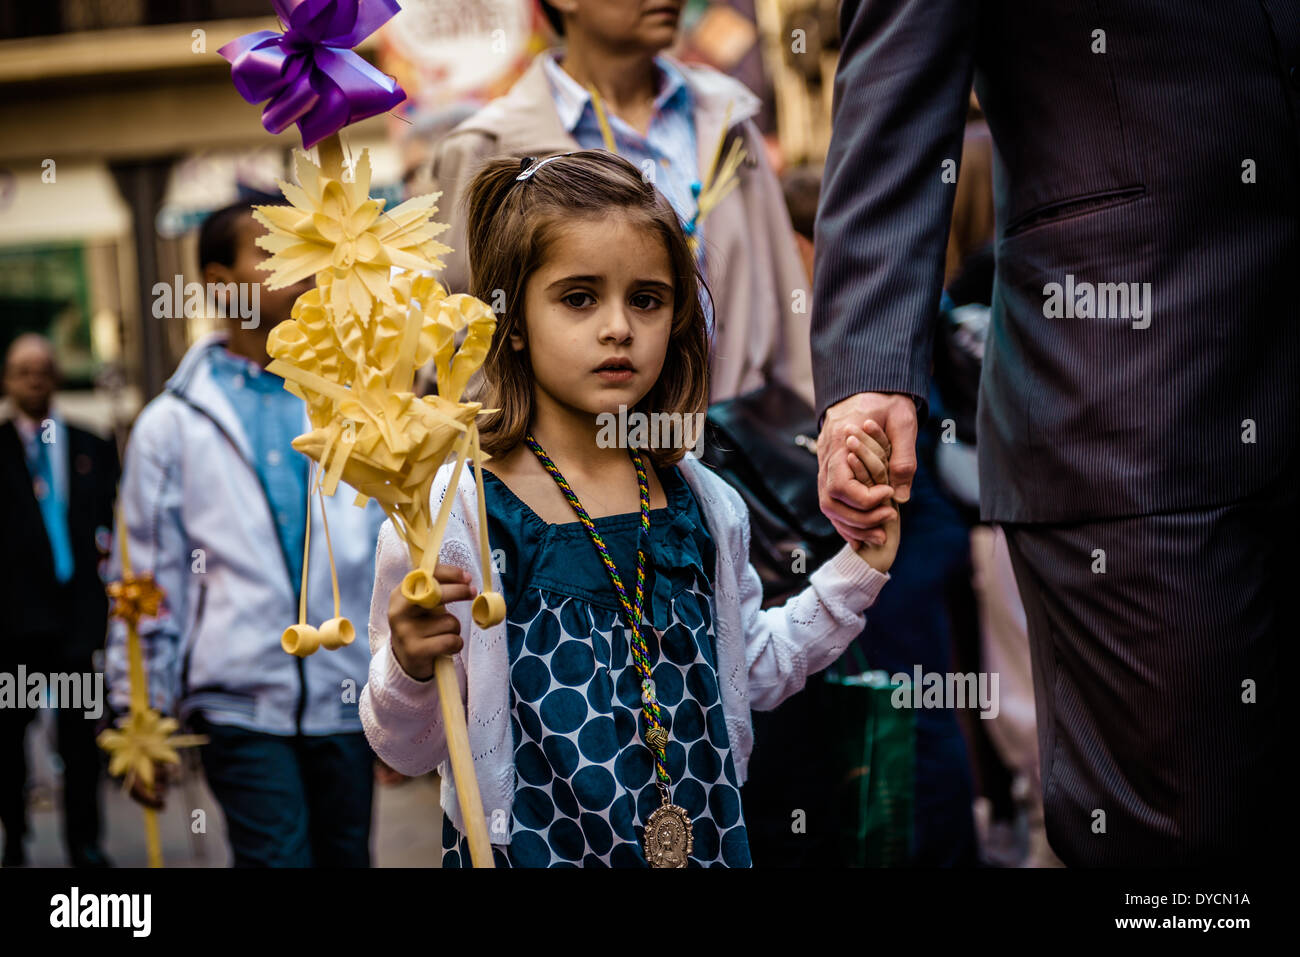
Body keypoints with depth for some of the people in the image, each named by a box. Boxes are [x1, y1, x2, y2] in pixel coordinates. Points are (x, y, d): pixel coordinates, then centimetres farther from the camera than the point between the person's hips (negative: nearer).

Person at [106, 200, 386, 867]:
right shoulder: (174, 423, 1)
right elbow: (147, 582, 4)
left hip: (348, 695, 3)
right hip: (239, 705, -3)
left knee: (348, 859, 13)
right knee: (277, 858, -10)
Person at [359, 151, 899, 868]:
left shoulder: (701, 502, 0)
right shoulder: (457, 510, -16)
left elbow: (753, 670, 14)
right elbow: (406, 750, -12)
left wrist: (858, 569, 6)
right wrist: (409, 668, -31)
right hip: (530, 848, -4)